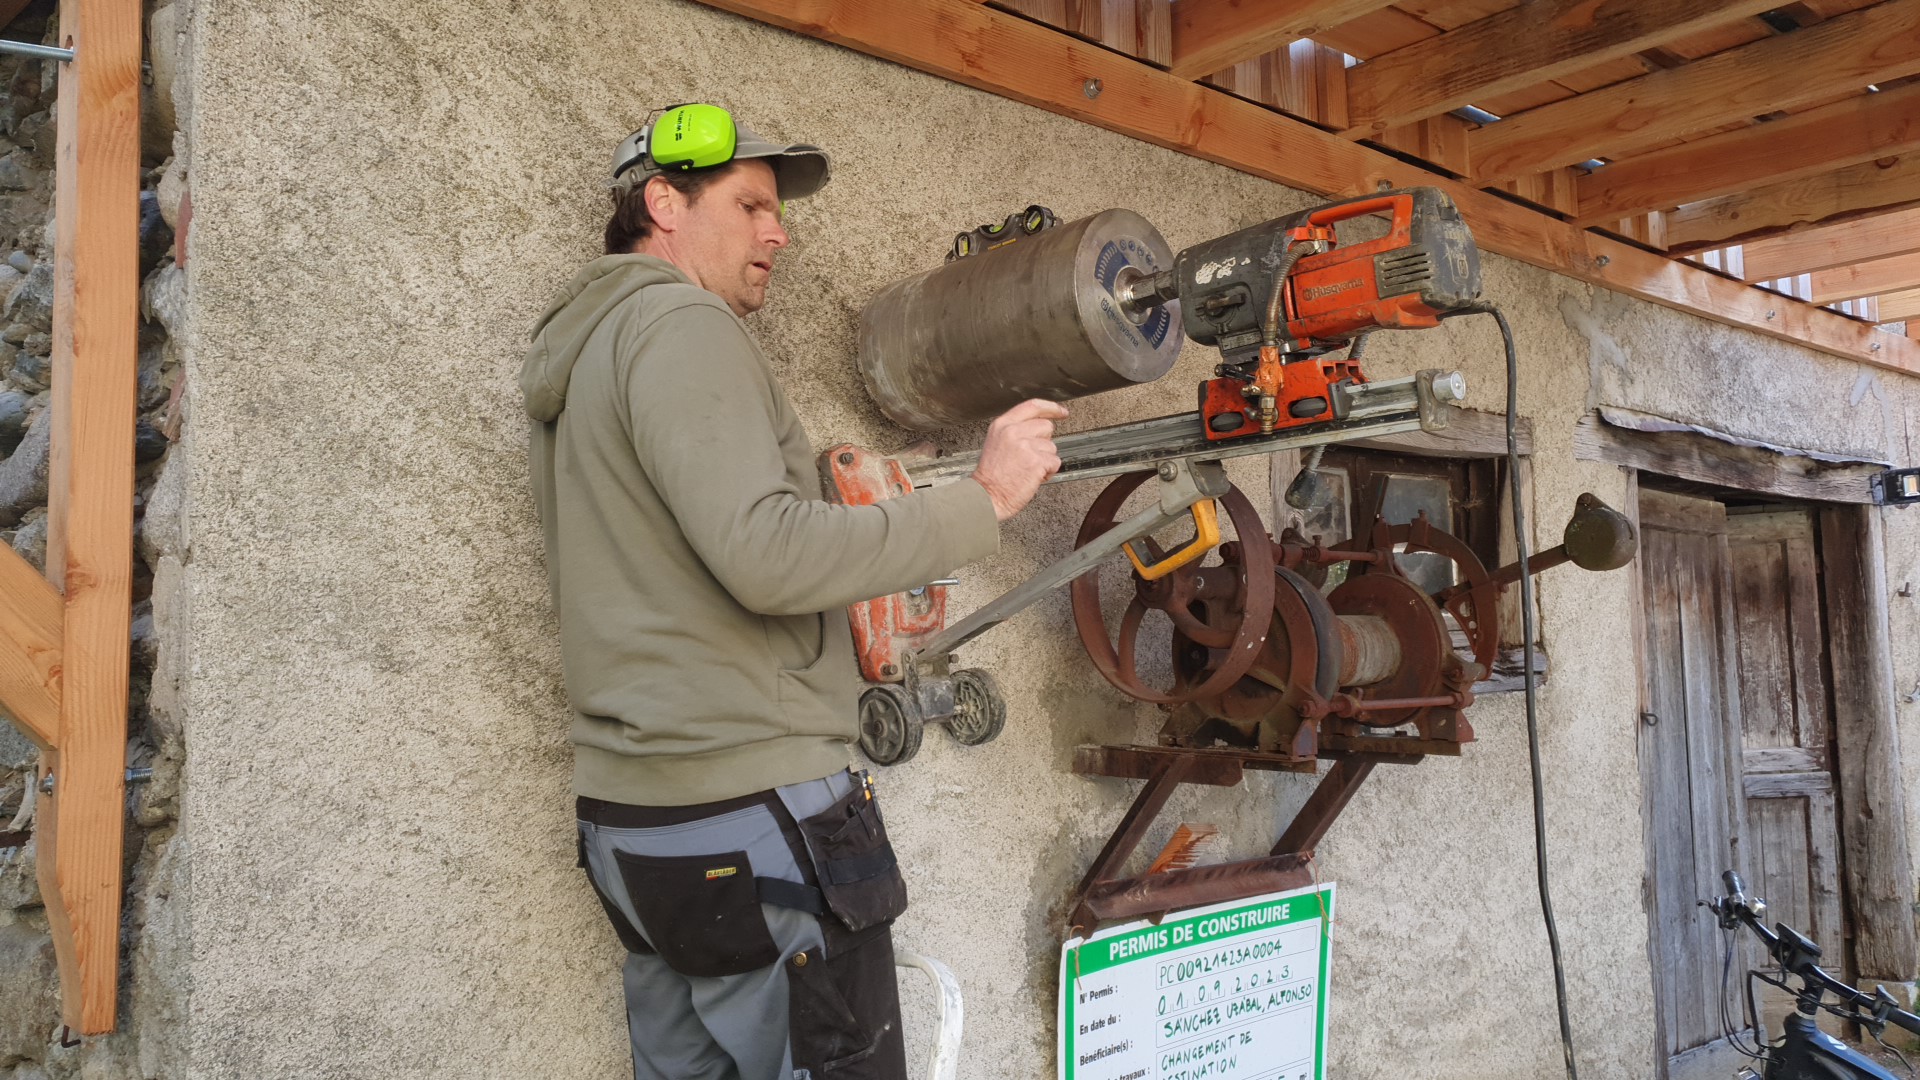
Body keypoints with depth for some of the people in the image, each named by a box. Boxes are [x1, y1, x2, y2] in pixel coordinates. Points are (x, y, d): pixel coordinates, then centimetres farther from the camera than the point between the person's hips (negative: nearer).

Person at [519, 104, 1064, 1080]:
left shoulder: (579, 358, 20)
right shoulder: (679, 324, -11)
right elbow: (765, 552, -24)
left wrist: (859, 564, 17)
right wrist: (982, 501, -17)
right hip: (751, 816, -10)